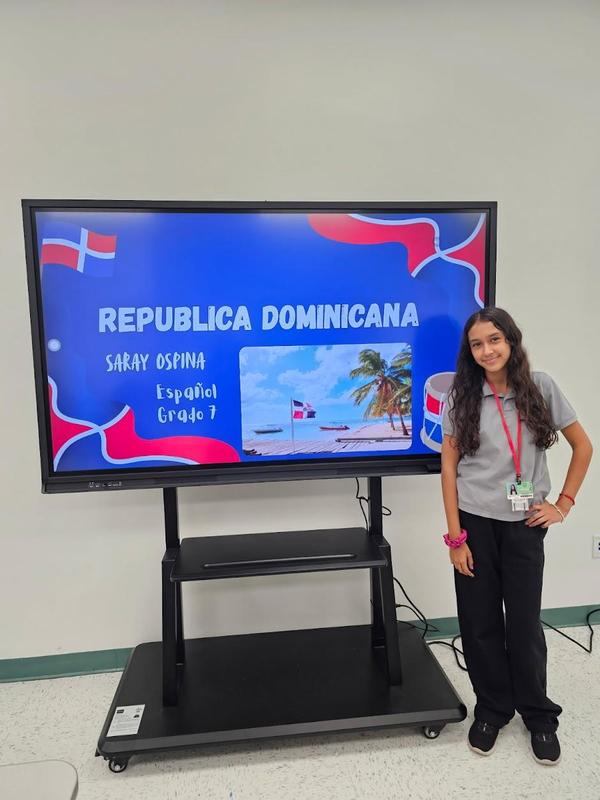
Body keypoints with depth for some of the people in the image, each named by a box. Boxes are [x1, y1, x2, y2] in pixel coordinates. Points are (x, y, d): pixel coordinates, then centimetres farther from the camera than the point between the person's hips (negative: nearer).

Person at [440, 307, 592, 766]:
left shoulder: (541, 387, -2)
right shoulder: (462, 396, -4)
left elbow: (583, 446, 8)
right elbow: (449, 466, -3)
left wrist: (563, 504, 2)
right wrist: (455, 536, -6)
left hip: (524, 524, 0)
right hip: (475, 522, 0)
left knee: (524, 622, 8)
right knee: (480, 622, 9)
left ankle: (539, 715, 32)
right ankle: (491, 709, 31)